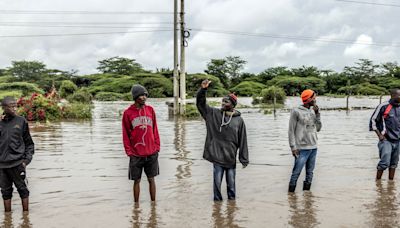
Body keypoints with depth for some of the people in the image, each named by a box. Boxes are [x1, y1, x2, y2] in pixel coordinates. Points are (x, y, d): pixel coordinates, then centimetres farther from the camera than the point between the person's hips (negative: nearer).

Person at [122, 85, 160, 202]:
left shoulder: (150, 110, 5)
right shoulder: (127, 113, -2)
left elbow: (155, 129, 9)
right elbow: (125, 134, 0)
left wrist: (157, 146, 4)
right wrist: (129, 151, -4)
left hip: (151, 153, 2)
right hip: (136, 154, -2)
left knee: (151, 179, 10)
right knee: (137, 181, 7)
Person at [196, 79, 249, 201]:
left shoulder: (239, 120, -2)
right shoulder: (213, 114, 1)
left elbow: (243, 141, -1)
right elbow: (200, 103, -1)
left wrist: (244, 159, -2)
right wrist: (203, 89, -17)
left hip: (231, 158, 0)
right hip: (217, 157, 0)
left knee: (231, 183, 11)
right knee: (217, 182, 6)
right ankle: (217, 201, 21)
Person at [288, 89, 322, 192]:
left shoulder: (313, 111, 12)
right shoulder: (296, 111, -7)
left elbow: (318, 128, 11)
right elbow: (291, 130, -7)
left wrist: (317, 114, 1)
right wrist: (293, 147, -13)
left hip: (313, 148, 6)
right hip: (302, 149, -6)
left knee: (310, 173, 10)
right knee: (296, 173, -5)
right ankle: (291, 193, 4)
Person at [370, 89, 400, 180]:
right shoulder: (383, 106, -8)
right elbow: (373, 120, -5)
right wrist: (379, 135, -9)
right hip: (386, 140, -6)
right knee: (385, 163, -12)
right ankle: (377, 181, 1)